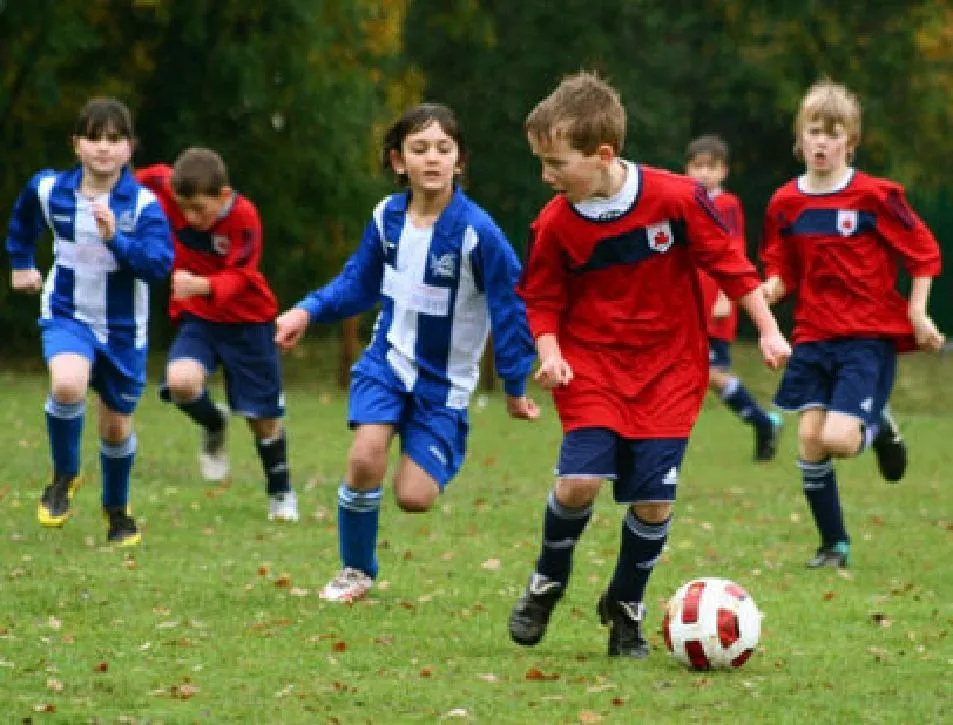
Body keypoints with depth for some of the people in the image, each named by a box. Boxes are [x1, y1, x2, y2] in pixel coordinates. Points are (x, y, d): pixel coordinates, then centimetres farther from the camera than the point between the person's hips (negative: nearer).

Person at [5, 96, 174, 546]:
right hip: (66, 316, 0)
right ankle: (64, 477, -5)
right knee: (67, 385, -31)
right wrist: (21, 263, 25)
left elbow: (159, 264, -27)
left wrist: (115, 237, -38)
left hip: (123, 329, 0)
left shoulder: (143, 204, -15)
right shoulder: (49, 189, -6)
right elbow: (23, 221, 18)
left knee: (117, 426, 12)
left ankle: (117, 509, 41)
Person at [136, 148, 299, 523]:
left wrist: (202, 286, -49)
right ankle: (214, 424, 8)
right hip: (196, 317, 3)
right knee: (180, 382, -27)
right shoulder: (168, 190, -16)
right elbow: (150, 177, 7)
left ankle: (281, 492, 30)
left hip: (246, 319, -3)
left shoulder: (244, 217, -25)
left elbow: (236, 279, -31)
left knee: (263, 415, 4)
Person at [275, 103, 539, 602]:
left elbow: (509, 307, -13)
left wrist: (515, 386, -7)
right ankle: (355, 572, 2)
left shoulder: (477, 232, -22)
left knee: (414, 497, -9)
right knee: (365, 457, -20)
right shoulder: (387, 217, -7)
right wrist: (310, 310, -6)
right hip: (387, 358, 3)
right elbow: (359, 283, 9)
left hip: (444, 379, -3)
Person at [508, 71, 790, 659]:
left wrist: (768, 329, -4)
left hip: (669, 368, 0)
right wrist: (550, 353, -13)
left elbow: (729, 262, -4)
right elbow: (543, 300, 4)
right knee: (580, 480, -18)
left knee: (653, 499, -4)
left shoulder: (677, 198, -14)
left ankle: (626, 608, 20)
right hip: (591, 362, 0)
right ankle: (548, 582, 10)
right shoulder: (556, 224, -8)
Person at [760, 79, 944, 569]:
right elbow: (780, 273, 11)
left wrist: (917, 312, -6)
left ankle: (878, 426, 18)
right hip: (813, 339, 4)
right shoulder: (785, 204, 3)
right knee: (809, 438, -7)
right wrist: (770, 288, -11)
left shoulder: (876, 196, -8)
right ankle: (833, 545, 11)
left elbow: (924, 253, 0)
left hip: (870, 336, -4)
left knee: (838, 439, -19)